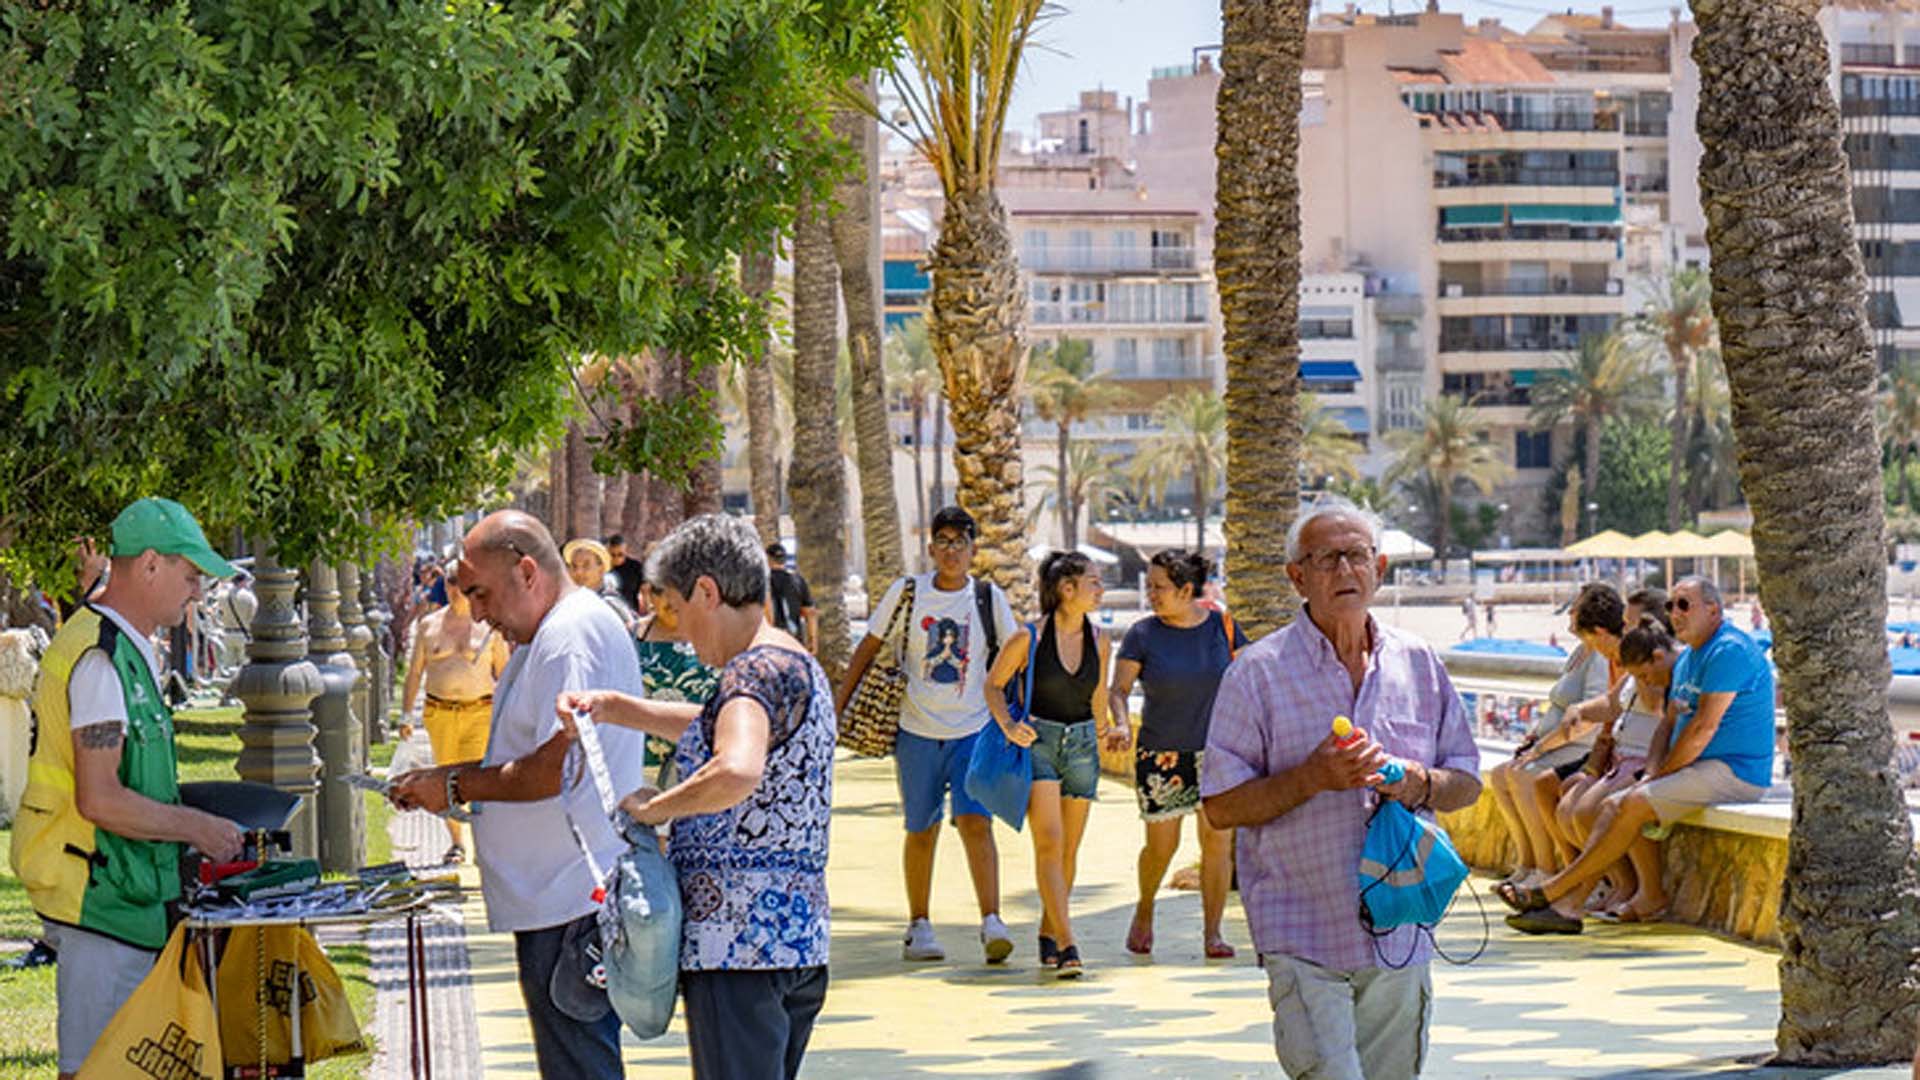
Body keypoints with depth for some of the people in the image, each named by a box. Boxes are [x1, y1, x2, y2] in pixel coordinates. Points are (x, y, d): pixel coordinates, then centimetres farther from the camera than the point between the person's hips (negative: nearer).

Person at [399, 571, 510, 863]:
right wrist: (407, 715, 9)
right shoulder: (428, 625, 10)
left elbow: (504, 673, 10)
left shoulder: (489, 627, 6)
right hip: (439, 713, 2)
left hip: (480, 711, -2)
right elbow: (414, 673, 14)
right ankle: (456, 842, 20)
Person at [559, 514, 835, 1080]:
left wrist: (653, 807, -18)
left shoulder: (757, 670, -14)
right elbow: (716, 729, 36)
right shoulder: (798, 667, 18)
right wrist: (617, 709, 25)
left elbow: (737, 771, -34)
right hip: (796, 938, 10)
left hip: (738, 944, -10)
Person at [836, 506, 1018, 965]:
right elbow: (869, 648, 9)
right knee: (921, 832, 7)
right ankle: (919, 927, 20)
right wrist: (838, 704, 6)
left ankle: (991, 923, -19)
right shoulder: (906, 593, 1)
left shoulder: (989, 598, 3)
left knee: (975, 823, -16)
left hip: (974, 730, -1)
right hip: (918, 732, 1)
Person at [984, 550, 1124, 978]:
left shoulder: (1099, 643, 4)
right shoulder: (1029, 637, -9)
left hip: (1082, 744, 5)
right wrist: (1008, 724, -11)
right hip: (1038, 741, -5)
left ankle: (1048, 933, 26)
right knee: (1049, 843, -15)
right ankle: (1066, 945, -21)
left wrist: (1107, 731, 25)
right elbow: (993, 685, 3)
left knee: (1069, 850, 8)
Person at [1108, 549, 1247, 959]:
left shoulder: (1222, 627, -1)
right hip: (1160, 753, -1)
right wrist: (1121, 724, -21)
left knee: (1217, 840, -6)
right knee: (1161, 845, 1)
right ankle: (1144, 913, 30)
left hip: (1216, 750, 1)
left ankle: (1212, 932, 2)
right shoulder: (1142, 635, -5)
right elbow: (1118, 690, -3)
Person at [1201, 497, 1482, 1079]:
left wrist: (1422, 784, -8)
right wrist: (1310, 778, -18)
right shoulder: (1258, 672, -3)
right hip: (1302, 937, -4)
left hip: (1399, 936, 4)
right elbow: (1220, 807, -5)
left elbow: (1467, 781, 15)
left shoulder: (1419, 664, 9)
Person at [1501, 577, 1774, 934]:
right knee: (1613, 805, -4)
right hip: (1700, 768, 10)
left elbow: (1703, 727, -19)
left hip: (1734, 771, -10)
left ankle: (1554, 890, -19)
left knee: (1636, 804, -23)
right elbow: (1670, 722, 18)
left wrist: (1660, 775, -13)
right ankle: (1567, 906, -16)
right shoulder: (1687, 659, 19)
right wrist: (1651, 773, 1)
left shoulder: (1729, 650, -15)